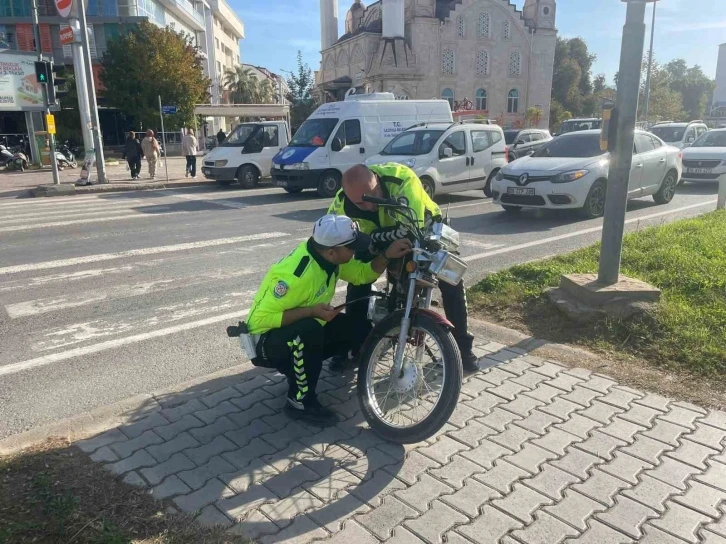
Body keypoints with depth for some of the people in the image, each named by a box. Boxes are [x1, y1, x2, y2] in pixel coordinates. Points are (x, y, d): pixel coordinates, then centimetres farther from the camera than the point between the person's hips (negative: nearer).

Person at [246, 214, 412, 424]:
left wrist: (387, 255, -14)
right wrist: (312, 311, -35)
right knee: (309, 329, -38)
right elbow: (260, 320, -32)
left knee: (361, 330, -1)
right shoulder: (294, 274, -33)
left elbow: (363, 274, 4)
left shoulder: (330, 257, -8)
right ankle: (300, 401, -16)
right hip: (267, 341, -8)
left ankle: (296, 368, 12)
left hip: (302, 335, 8)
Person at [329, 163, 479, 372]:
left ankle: (462, 347, 6)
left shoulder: (402, 178, -43)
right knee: (358, 282, -7)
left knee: (451, 281, -11)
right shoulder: (342, 203, -29)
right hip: (377, 237, 3)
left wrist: (374, 236, -37)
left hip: (423, 228, -2)